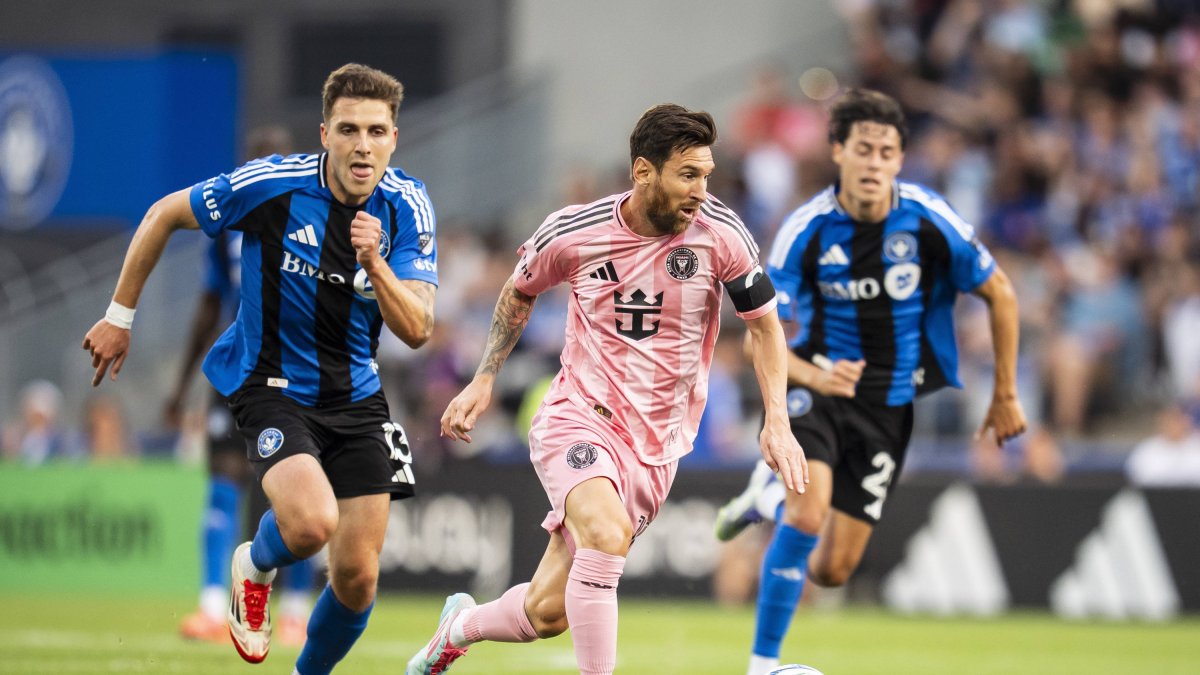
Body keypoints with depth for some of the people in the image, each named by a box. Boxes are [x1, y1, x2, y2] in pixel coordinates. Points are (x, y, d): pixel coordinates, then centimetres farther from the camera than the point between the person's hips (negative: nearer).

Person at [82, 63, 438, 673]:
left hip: (354, 393, 4)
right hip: (271, 387, -4)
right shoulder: (270, 184, -19)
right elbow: (164, 215, -3)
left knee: (357, 578, 0)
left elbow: (416, 330, -15)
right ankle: (255, 567, 7)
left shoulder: (407, 206, -10)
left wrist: (374, 263, -33)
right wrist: (119, 316, 1)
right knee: (312, 523, -30)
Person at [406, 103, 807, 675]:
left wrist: (777, 422, -5)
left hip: (656, 446, 2)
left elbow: (764, 324, 5)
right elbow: (519, 291, 13)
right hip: (577, 417, -2)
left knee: (546, 613, 3)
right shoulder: (573, 233, -9)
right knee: (608, 535, -35)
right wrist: (483, 381, 10)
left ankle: (461, 626, 36)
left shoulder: (721, 235, -10)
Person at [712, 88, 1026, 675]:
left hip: (887, 405, 2)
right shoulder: (806, 229, -15)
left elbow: (1000, 295, 0)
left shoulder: (928, 221, -14)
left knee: (831, 570, 1)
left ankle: (771, 496, 34)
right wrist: (816, 376, -38)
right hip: (815, 387, -2)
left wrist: (1005, 395, 4)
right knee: (809, 516, -29)